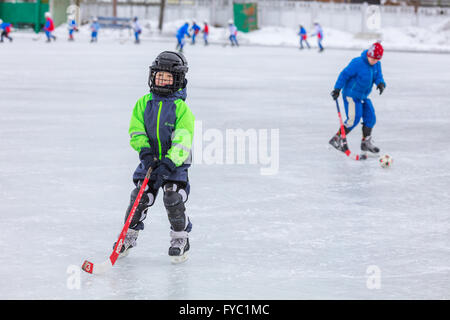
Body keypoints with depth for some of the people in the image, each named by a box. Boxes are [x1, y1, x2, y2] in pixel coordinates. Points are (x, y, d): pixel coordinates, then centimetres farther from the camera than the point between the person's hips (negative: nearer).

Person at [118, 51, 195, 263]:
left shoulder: (181, 108, -11)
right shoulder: (144, 103, 1)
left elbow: (183, 140, -17)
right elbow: (137, 131, 2)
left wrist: (169, 163, -28)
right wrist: (145, 151, -16)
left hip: (175, 162, -3)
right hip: (150, 160, 3)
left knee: (174, 200, -14)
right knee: (139, 198, -1)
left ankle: (180, 239, 6)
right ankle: (129, 236, 19)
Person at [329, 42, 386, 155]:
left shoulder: (377, 65, 2)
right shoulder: (357, 63, -21)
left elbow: (378, 76, 4)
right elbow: (345, 74, -18)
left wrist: (380, 83, -21)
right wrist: (337, 89, -20)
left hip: (363, 96, 8)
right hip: (351, 95, -8)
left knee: (370, 118, 5)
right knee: (353, 119, -13)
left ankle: (366, 142, 17)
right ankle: (336, 139, -2)